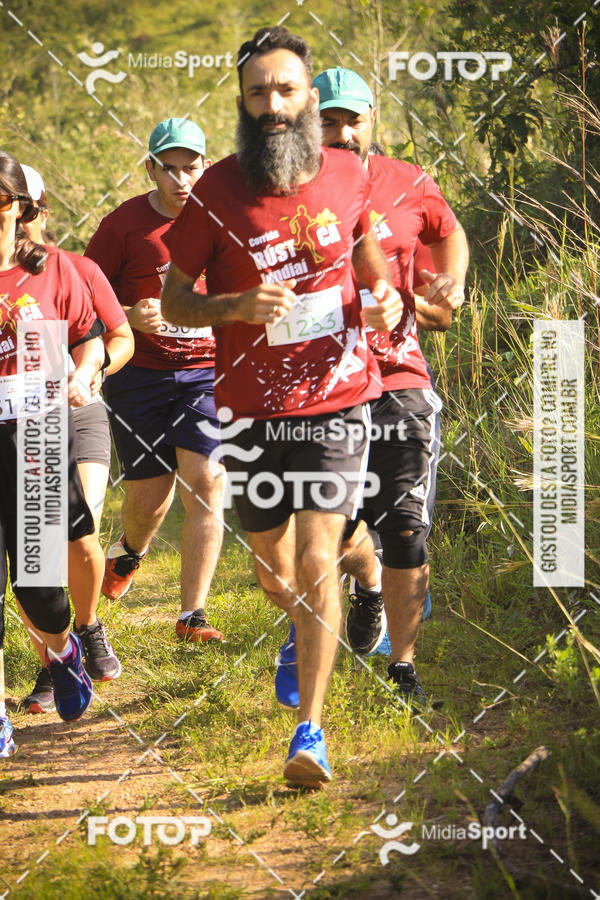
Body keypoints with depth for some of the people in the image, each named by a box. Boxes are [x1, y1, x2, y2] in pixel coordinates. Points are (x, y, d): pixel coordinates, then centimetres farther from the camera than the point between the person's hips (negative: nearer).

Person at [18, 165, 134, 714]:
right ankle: (51, 667, 11)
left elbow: (122, 338, 8)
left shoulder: (78, 271, 2)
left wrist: (91, 372, -12)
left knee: (80, 541, -14)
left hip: (78, 419, 0)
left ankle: (87, 626, 18)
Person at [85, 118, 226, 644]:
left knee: (206, 484, -13)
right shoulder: (124, 225, -4)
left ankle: (193, 615, -8)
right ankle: (130, 552, 42)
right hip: (141, 375, -1)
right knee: (149, 497, 3)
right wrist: (132, 317, -16)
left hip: (207, 371, 1)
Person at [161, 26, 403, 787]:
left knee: (316, 564, -12)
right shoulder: (216, 191, -9)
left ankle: (310, 729, -6)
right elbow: (173, 302, -2)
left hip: (335, 396, -1)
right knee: (275, 575, 13)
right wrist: (237, 307, -21)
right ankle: (304, 635, 49)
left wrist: (383, 296, -4)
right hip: (251, 409, 1)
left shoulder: (348, 176, -2)